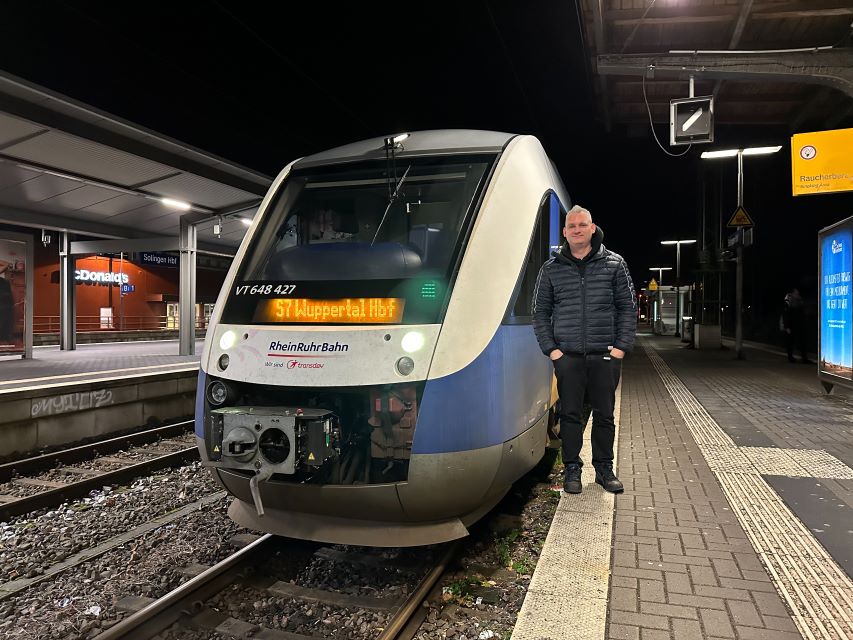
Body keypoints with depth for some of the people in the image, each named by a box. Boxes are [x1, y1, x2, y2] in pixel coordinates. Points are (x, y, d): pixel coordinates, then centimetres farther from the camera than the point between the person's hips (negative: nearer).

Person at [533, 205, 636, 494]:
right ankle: (572, 469, 18)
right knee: (570, 413, 5)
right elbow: (540, 311, 8)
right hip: (567, 355, 0)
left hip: (605, 354, 0)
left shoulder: (614, 263, 6)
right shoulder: (551, 269, 6)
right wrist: (550, 348, -1)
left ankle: (604, 468, 24)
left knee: (604, 414, 9)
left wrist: (622, 346, -3)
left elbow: (628, 306, 6)